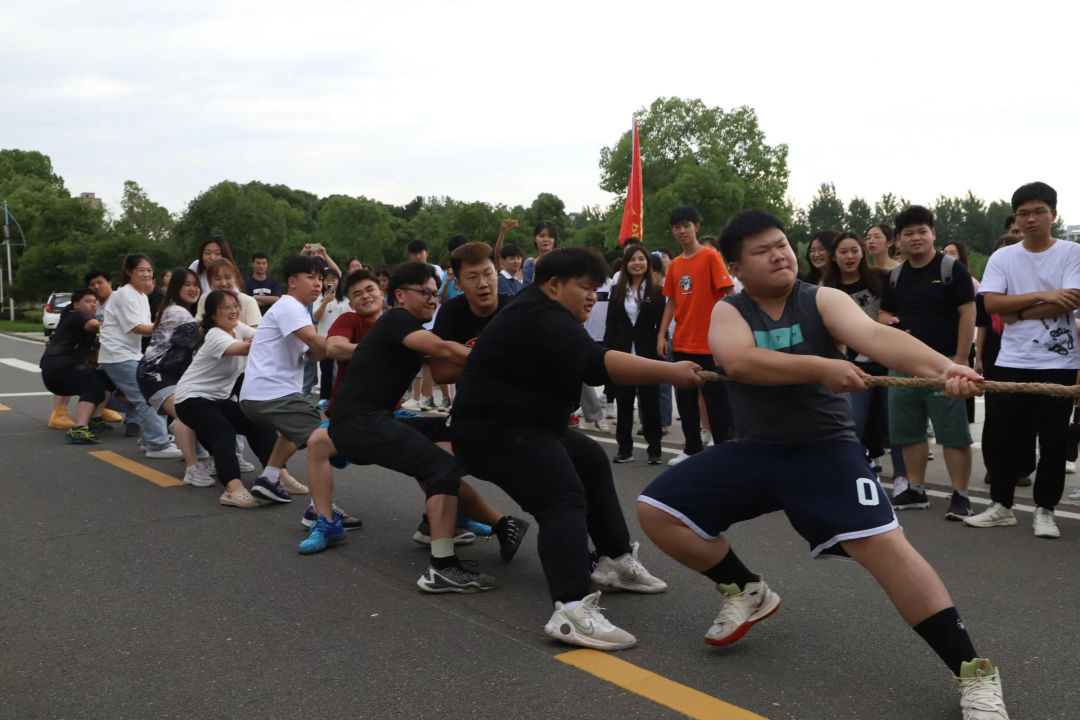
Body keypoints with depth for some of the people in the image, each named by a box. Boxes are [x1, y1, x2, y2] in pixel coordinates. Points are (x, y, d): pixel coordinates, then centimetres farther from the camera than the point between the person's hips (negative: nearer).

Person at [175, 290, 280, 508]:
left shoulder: (238, 328, 4)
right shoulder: (215, 336, -22)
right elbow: (245, 349, -40)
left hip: (219, 398, 9)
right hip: (192, 399, -9)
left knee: (259, 425, -6)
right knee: (225, 434, -31)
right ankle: (233, 489, -49)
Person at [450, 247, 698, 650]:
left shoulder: (538, 315, 15)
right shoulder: (542, 317, -20)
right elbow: (594, 364, -33)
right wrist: (669, 372, -34)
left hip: (520, 426, 12)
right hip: (494, 432, -12)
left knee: (592, 461, 21)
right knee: (564, 501, -25)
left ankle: (616, 561, 24)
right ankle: (572, 610, -38)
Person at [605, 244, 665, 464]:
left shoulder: (656, 291, 2)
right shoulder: (617, 291, 10)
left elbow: (661, 325, -1)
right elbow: (611, 326, 8)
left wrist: (661, 353, -9)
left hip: (647, 354, -3)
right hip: (622, 353, 3)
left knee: (650, 402, 2)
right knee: (623, 403, 6)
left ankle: (654, 449, 8)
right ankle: (625, 448, 13)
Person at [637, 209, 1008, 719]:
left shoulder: (823, 301, -5)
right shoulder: (726, 312, -2)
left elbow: (874, 336, -25)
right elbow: (738, 361, -24)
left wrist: (943, 367, -44)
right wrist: (819, 367, -35)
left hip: (825, 450, -3)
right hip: (751, 452, 3)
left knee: (882, 543, -24)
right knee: (655, 510, -3)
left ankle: (972, 672, -10)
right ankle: (746, 591, 17)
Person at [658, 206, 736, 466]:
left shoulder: (711, 256, -7)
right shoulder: (674, 265, 11)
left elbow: (728, 293, -12)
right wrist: (662, 334, 6)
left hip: (710, 342, -6)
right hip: (682, 343, 6)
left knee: (715, 399, -1)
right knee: (685, 398, 11)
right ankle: (692, 449, 23)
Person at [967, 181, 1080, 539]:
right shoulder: (1002, 258, 5)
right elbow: (990, 303, -8)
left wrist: (1018, 313, -10)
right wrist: (1043, 295, -14)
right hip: (1010, 363, 3)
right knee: (999, 438, 5)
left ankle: (1045, 511, 16)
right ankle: (1001, 506, 19)